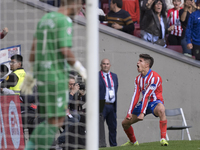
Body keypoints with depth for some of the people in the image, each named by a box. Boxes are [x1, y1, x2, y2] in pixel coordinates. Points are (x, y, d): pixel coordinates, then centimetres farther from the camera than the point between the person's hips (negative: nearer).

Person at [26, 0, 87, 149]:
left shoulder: (45, 19, 13)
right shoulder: (64, 21, -13)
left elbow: (34, 47, 14)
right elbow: (65, 52, -19)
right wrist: (80, 68, -5)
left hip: (42, 75, 9)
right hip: (56, 77, -9)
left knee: (50, 119, 15)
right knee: (56, 120, -3)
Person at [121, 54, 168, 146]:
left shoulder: (155, 77, -19)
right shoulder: (138, 79, 6)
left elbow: (147, 96, -24)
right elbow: (136, 95, 1)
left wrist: (142, 113, -26)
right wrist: (130, 112, -9)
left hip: (155, 102, -8)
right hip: (144, 103, 8)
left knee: (161, 110, -44)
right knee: (125, 123, 8)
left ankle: (163, 139, -43)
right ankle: (133, 142, 33)